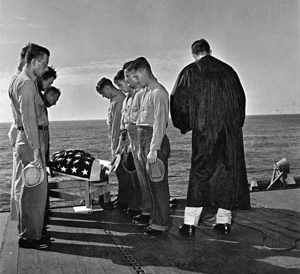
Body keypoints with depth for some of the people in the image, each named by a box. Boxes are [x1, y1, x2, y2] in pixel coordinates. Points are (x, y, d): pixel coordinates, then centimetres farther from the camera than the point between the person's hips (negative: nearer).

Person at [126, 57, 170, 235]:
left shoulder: (158, 92, -11)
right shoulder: (146, 92, 18)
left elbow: (159, 122, -18)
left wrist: (153, 149, -22)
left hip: (156, 141, -9)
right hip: (145, 140, 9)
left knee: (159, 184, -3)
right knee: (152, 184, 13)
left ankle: (161, 223, 6)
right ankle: (157, 220, 23)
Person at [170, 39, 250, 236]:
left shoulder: (190, 72, 2)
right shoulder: (228, 70, 11)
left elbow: (178, 101, 2)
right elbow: (241, 99, 15)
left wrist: (184, 126, 15)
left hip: (204, 131, -2)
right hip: (231, 130, 3)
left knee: (199, 173, 2)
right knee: (229, 172, 9)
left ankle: (190, 223, 3)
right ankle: (224, 220, 14)